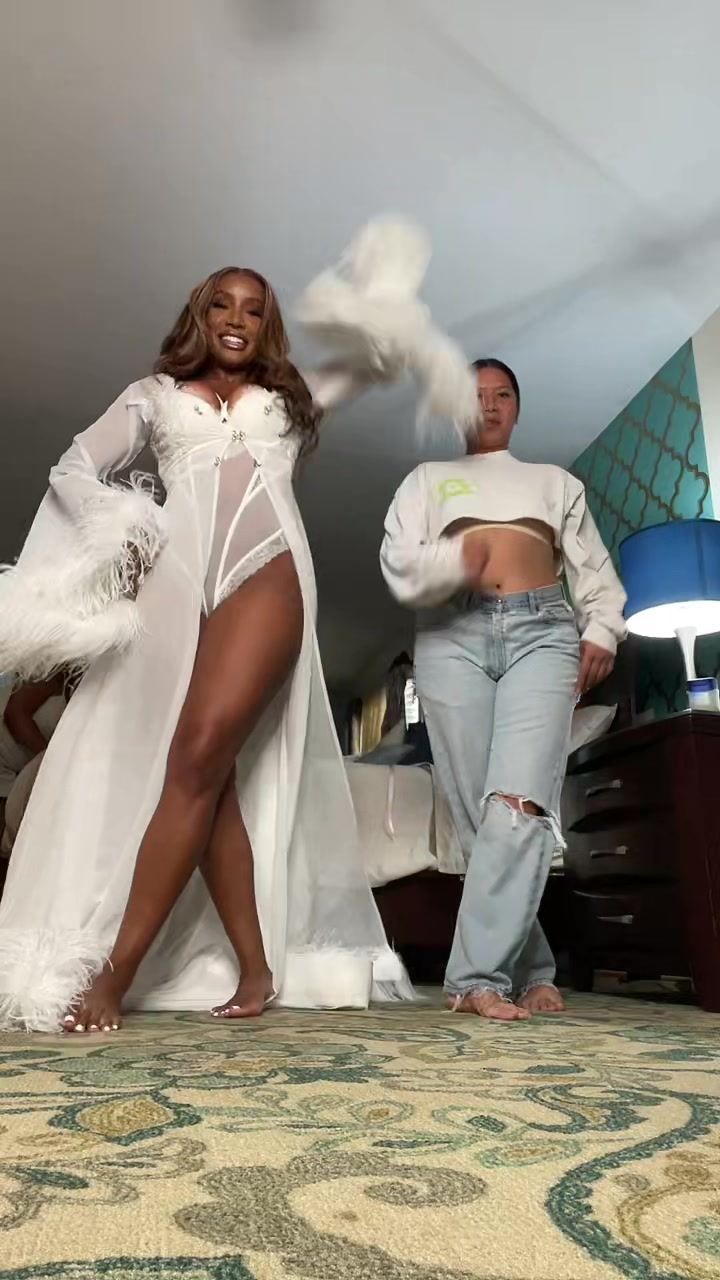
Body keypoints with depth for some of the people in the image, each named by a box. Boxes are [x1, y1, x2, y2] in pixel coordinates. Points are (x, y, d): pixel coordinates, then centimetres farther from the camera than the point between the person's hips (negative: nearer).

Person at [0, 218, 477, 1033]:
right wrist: (116, 532, -3)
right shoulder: (154, 394, 25)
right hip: (174, 577, 1)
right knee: (212, 776, -8)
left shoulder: (289, 399, 28)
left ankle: (115, 975, -15)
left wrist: (376, 307, 19)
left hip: (267, 568, -1)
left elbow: (379, 360, 35)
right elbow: (73, 469, 13)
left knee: (199, 757, -19)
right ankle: (256, 970, 0)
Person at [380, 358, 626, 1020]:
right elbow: (398, 566, 9)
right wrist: (455, 560, -12)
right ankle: (530, 970, 3)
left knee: (520, 805, -20)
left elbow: (594, 568, 21)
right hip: (453, 636, 0)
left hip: (542, 632, 0)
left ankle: (479, 975, -17)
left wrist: (601, 630, 2)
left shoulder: (555, 480, 29)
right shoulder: (428, 479, 25)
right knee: (480, 815, -8)